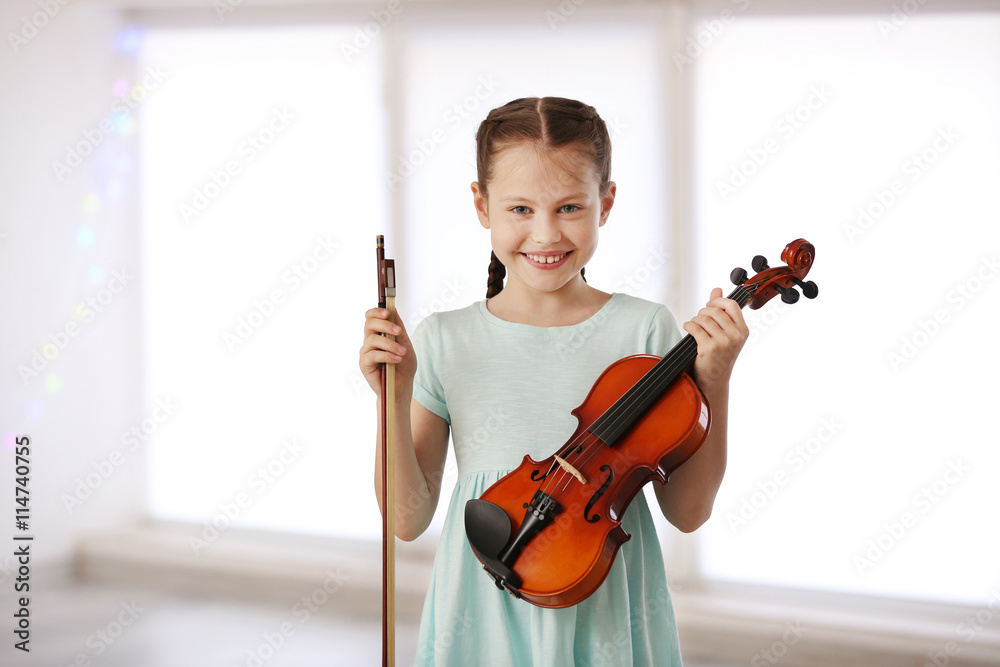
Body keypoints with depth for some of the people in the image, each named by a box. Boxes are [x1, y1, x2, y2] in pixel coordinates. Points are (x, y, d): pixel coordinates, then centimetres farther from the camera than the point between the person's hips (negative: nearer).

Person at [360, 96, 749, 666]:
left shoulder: (644, 331, -6)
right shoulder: (442, 342, -4)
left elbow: (689, 511, -5)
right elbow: (409, 519, -3)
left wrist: (714, 383, -15)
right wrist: (395, 401, -15)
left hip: (608, 618, 0)